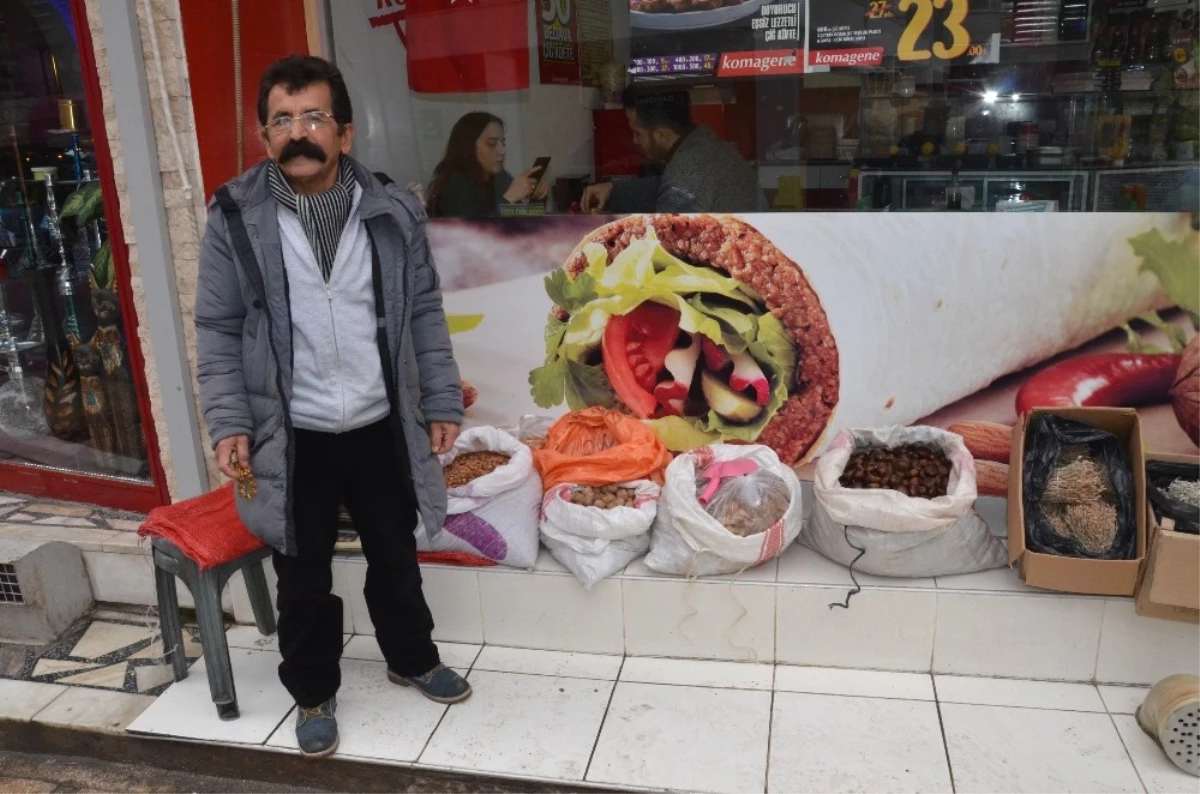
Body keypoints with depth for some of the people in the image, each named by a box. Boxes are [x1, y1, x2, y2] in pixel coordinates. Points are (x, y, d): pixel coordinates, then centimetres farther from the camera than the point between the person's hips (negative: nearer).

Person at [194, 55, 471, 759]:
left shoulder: (392, 211, -3)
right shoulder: (236, 218, -7)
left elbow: (424, 312, 3)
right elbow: (219, 330, -2)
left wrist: (442, 402, 1)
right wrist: (229, 423, -8)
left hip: (380, 428, 2)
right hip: (292, 437, -1)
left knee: (397, 558, 19)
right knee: (304, 579, 13)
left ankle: (413, 658, 45)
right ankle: (314, 693, 37)